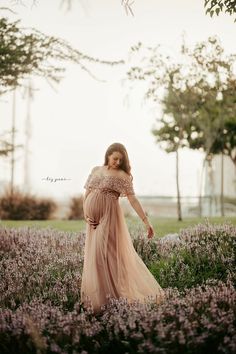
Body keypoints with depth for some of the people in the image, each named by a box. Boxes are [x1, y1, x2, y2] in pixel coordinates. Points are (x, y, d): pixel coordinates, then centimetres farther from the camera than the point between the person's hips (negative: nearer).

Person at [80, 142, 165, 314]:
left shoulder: (122, 175, -1)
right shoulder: (96, 170, 12)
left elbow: (133, 199, -7)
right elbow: (87, 194, 14)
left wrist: (146, 221, -15)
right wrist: (85, 213, 0)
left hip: (109, 216, -5)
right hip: (94, 218, 5)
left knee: (106, 255, -10)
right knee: (94, 256, 8)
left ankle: (109, 296, -2)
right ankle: (96, 296, 19)